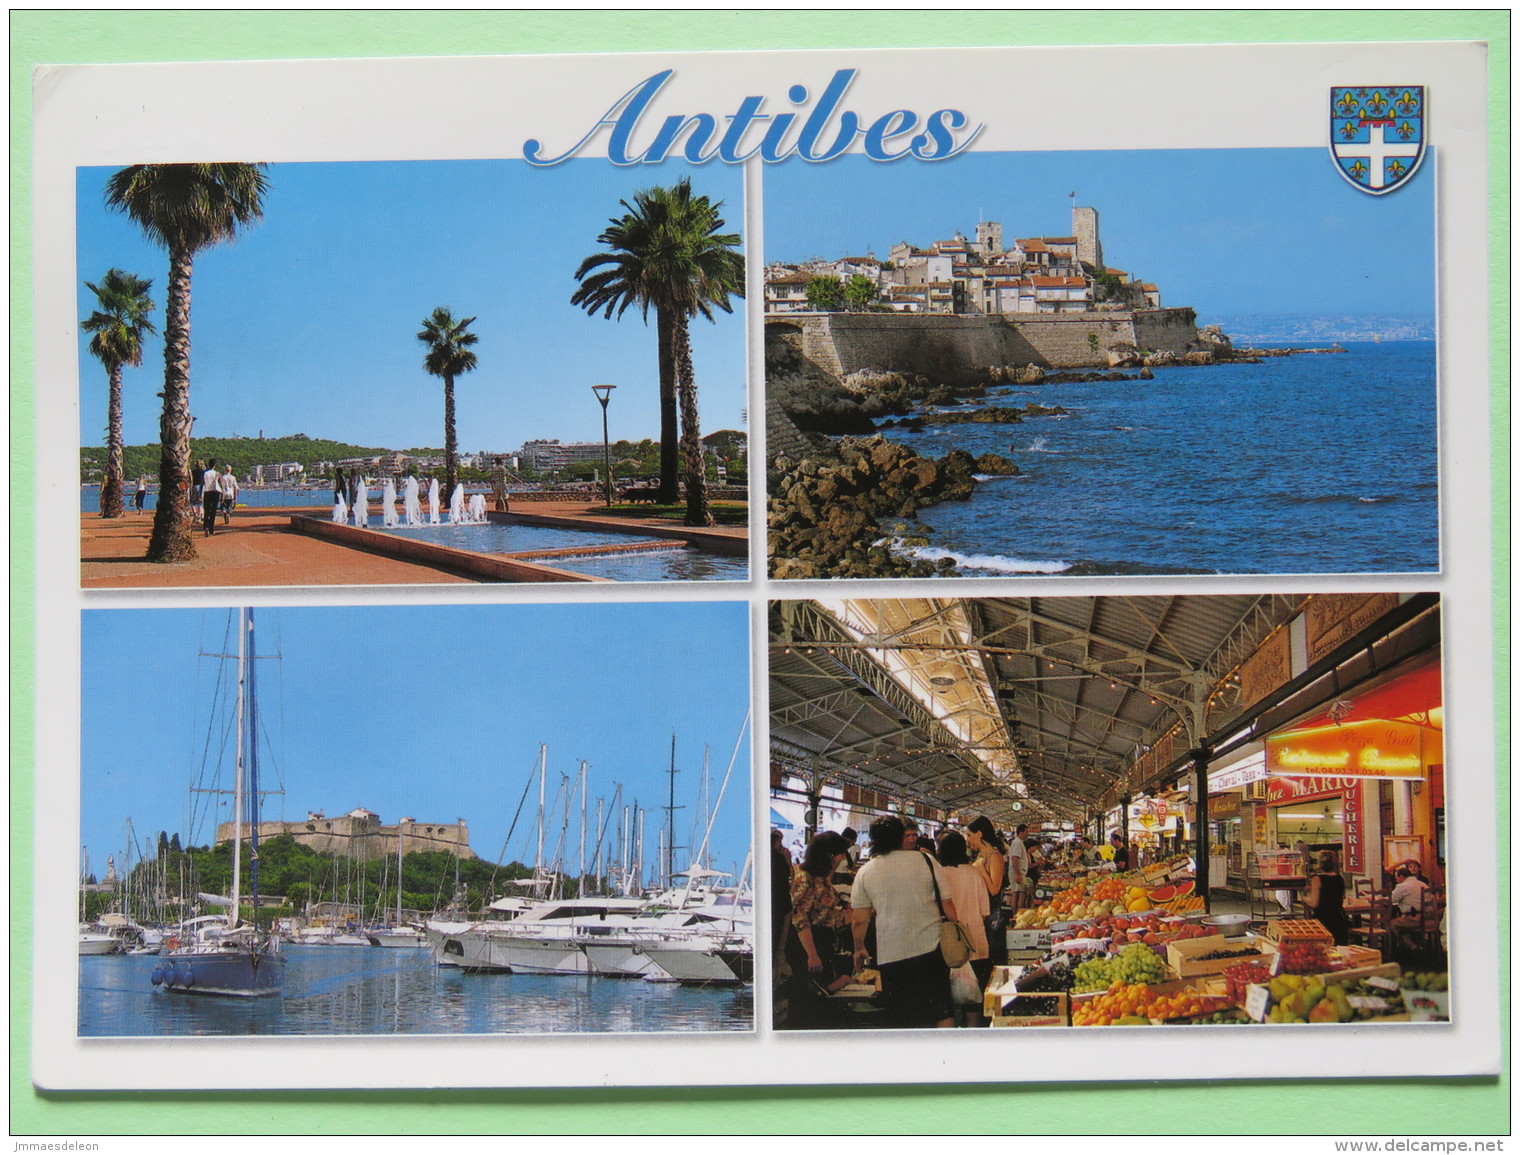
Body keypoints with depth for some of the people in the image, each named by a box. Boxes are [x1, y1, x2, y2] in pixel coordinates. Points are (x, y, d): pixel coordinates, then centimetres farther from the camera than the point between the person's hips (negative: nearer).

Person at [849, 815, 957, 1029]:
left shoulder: (865, 872, 1)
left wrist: (859, 949, 18)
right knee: (942, 1011, 7)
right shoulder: (925, 861, -1)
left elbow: (859, 920, 1)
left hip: (891, 954, 0)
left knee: (902, 1019, 6)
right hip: (931, 948, 0)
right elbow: (947, 905, -1)